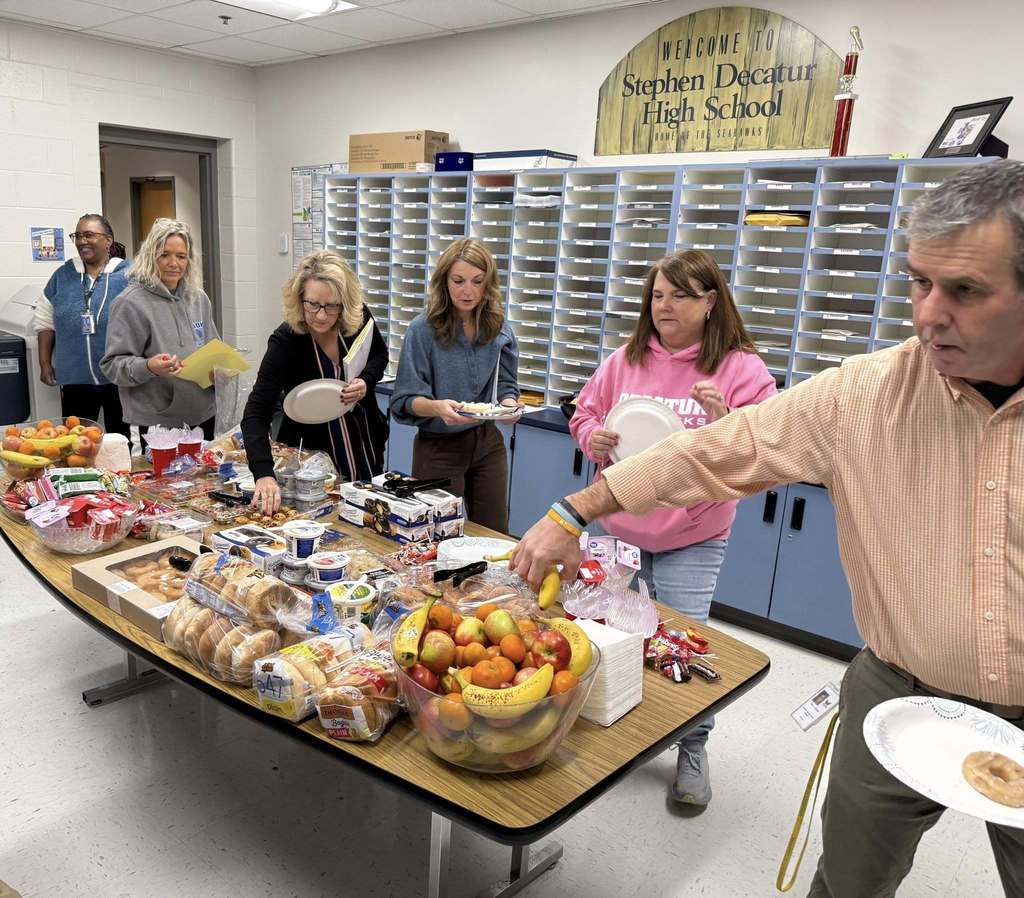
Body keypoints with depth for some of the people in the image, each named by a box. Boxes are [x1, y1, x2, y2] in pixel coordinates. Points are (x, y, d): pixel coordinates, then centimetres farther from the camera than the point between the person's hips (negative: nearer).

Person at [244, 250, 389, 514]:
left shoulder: (359, 318, -16)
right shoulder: (285, 342, -26)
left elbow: (380, 355, 5)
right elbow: (256, 412, -32)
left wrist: (366, 380, -18)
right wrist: (264, 474, -48)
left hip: (365, 445, 4)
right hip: (311, 452, -4)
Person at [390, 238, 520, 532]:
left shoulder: (498, 326, -2)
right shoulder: (423, 329, -15)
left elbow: (505, 384, 5)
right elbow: (406, 400, -13)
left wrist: (509, 403, -18)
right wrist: (436, 407, -33)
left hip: (487, 442, 4)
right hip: (439, 447, -4)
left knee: (495, 536, 15)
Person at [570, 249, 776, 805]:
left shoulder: (741, 369, -7)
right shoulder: (625, 361, 5)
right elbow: (584, 416, 14)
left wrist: (726, 425, -29)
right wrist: (594, 439, -8)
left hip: (692, 537, -3)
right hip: (619, 527, 4)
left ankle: (692, 750, 24)